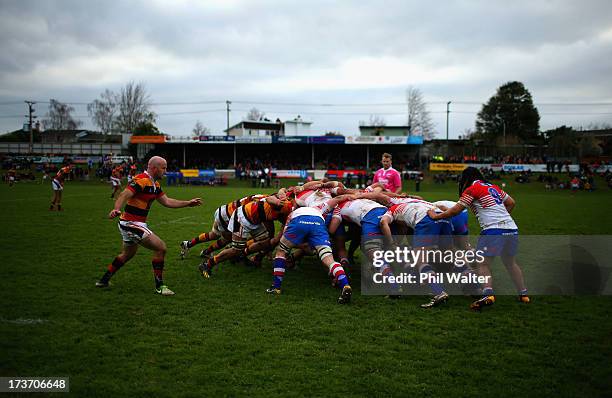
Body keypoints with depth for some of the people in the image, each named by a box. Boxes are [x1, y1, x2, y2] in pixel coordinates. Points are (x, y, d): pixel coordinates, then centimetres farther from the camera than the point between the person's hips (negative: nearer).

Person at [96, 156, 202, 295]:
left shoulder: (155, 184, 10)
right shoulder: (141, 180, -20)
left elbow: (167, 202, 16)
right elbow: (124, 195, -30)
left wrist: (188, 203, 16)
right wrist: (116, 209, -48)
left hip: (128, 224, 11)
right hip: (131, 224, -11)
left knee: (127, 254, 28)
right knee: (160, 247, -11)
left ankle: (104, 280, 39)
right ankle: (159, 286, -2)